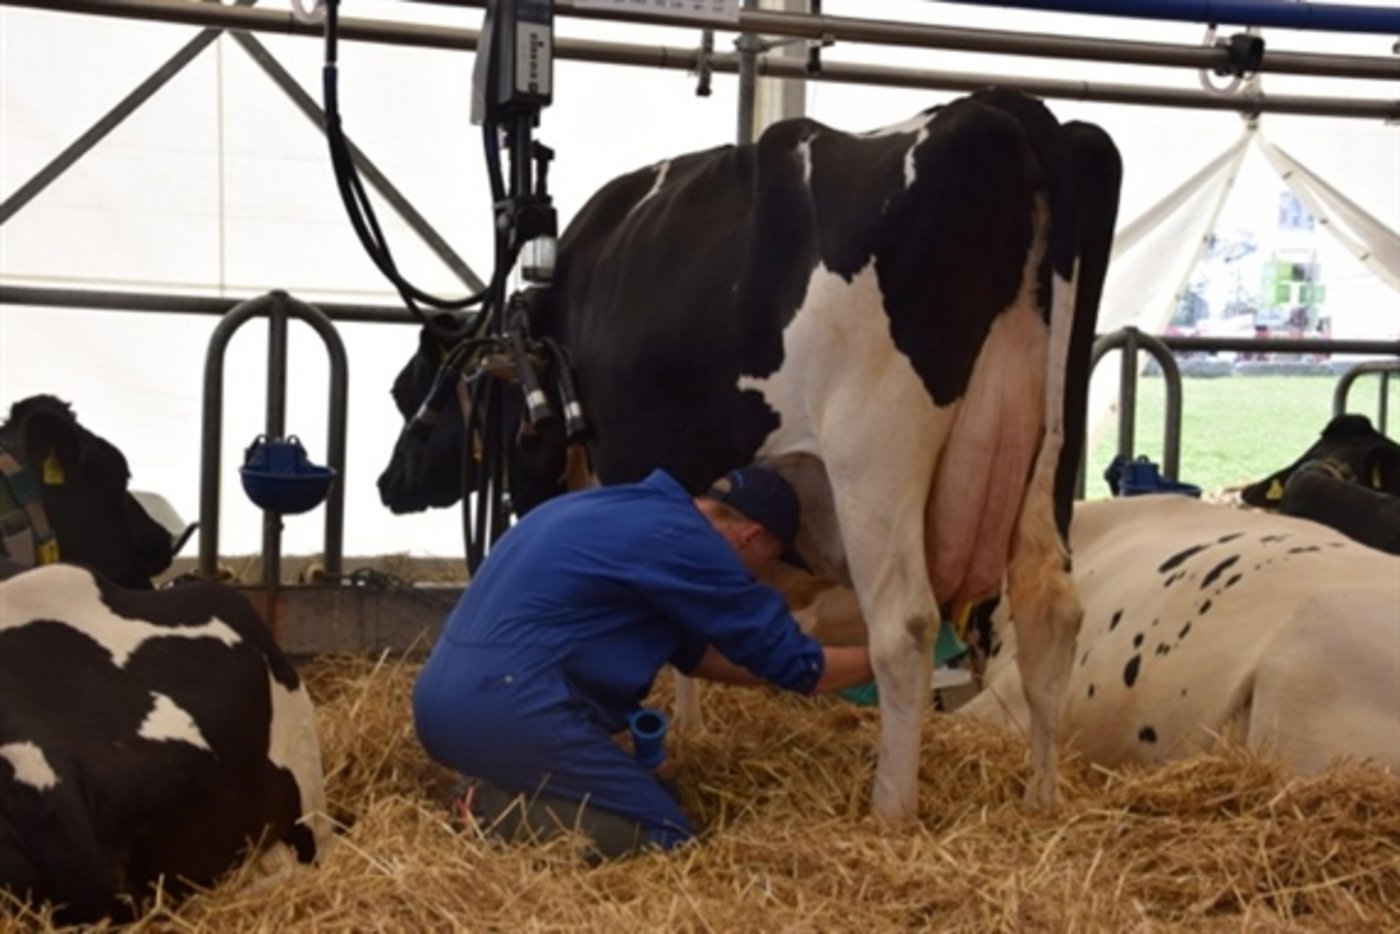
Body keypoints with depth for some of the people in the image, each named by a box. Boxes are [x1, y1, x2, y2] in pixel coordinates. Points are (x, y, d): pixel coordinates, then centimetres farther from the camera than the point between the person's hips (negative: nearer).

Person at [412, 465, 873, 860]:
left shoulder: (637, 510, 19)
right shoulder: (679, 541, -9)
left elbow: (691, 648, 28)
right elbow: (790, 660, 0)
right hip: (502, 708, -10)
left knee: (648, 788, 23)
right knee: (666, 836, -2)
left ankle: (499, 790, 6)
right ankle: (501, 810, -12)